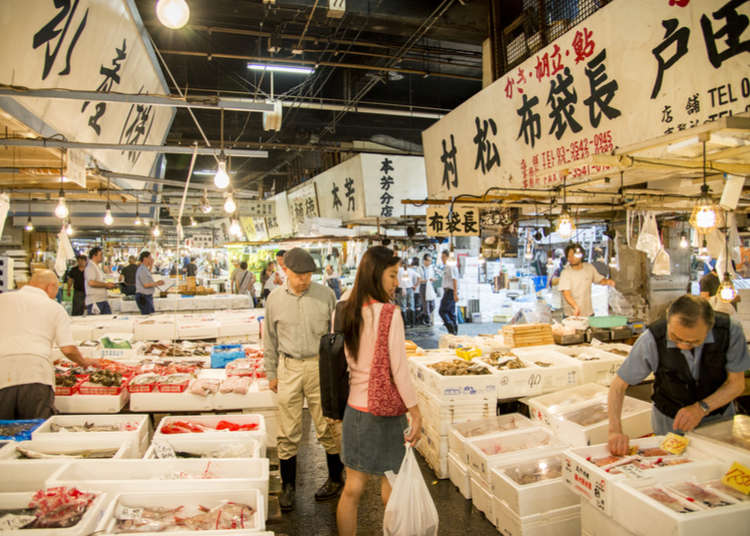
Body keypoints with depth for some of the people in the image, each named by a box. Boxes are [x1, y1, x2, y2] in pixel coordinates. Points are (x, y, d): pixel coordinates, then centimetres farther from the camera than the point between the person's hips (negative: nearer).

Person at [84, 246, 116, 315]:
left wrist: (108, 285, 12)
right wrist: (106, 284, -15)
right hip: (94, 302, -10)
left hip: (103, 300, 10)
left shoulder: (97, 267, 20)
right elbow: (91, 283, -24)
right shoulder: (90, 267, -11)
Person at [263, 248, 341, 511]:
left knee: (328, 427, 9)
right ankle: (288, 485, 26)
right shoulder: (274, 299, 1)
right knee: (288, 433, 8)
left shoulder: (325, 294, -3)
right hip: (289, 368, 1)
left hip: (320, 366, -1)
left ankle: (335, 479, 29)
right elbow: (270, 339, 9)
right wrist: (271, 374, 10)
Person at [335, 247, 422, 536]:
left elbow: (346, 359, 9)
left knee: (353, 487, 14)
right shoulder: (389, 313, -17)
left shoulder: (347, 311, 1)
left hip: (355, 407, 6)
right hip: (384, 409, -6)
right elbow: (399, 368, -18)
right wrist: (415, 412, -10)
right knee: (391, 489, 12)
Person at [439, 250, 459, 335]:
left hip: (450, 292, -10)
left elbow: (455, 280, -18)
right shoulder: (445, 267, 17)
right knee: (451, 312, 10)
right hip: (447, 291, 10)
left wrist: (455, 294, -22)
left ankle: (451, 329, -13)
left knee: (442, 311, -11)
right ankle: (454, 332, 13)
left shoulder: (451, 266, -12)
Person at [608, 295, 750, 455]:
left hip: (719, 417, 2)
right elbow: (619, 385, -18)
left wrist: (702, 408, -26)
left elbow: (736, 383, -10)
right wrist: (615, 430, -30)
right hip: (669, 420, -2)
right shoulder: (652, 340, -27)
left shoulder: (730, 331, -24)